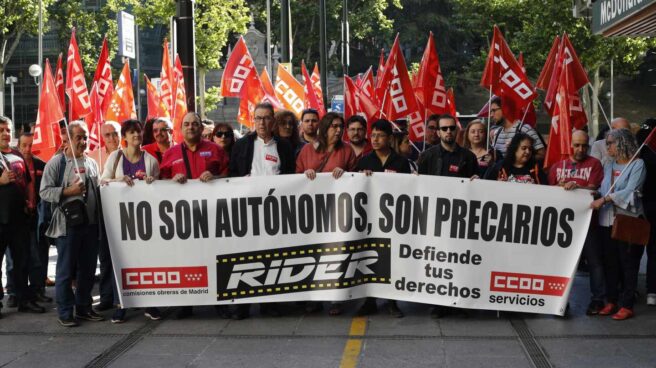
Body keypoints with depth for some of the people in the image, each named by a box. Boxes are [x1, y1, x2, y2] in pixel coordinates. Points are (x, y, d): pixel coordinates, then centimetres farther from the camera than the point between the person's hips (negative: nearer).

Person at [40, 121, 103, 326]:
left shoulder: (92, 163, 14)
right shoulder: (57, 163, -3)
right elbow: (44, 192, -7)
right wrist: (68, 191, -19)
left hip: (91, 224, 6)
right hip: (68, 224, -5)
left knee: (88, 270, 11)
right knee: (66, 271, 1)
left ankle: (83, 308, 23)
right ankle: (65, 312, 10)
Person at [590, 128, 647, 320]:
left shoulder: (637, 164, -4)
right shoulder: (608, 164, 15)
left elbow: (630, 191, -15)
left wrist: (604, 199, -20)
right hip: (607, 220, 6)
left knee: (628, 264, 1)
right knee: (609, 262, 9)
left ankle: (627, 305, 7)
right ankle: (611, 301, 19)